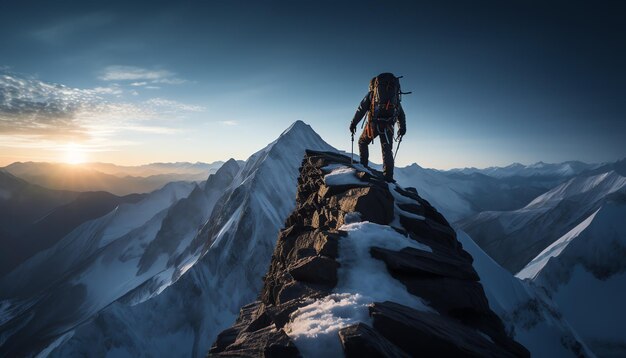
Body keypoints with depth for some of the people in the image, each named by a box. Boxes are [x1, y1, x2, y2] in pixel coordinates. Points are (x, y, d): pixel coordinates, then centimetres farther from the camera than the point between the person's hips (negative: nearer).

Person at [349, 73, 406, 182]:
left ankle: (363, 165, 9)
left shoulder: (371, 93, 13)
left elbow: (361, 109, 3)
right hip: (388, 125, 3)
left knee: (362, 142, 19)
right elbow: (401, 113, 23)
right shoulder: (395, 96, 24)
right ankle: (388, 176, -4)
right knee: (387, 150, 6)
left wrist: (353, 123, 4)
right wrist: (402, 127, 26)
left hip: (374, 123, -3)